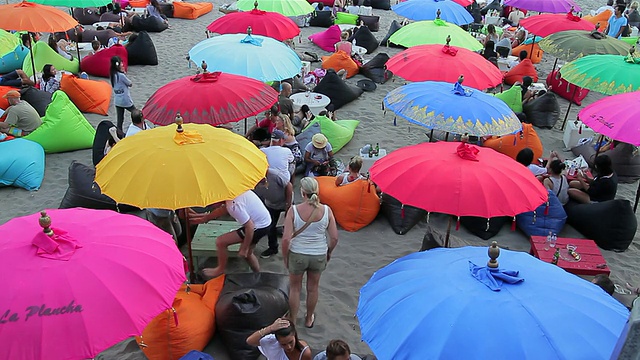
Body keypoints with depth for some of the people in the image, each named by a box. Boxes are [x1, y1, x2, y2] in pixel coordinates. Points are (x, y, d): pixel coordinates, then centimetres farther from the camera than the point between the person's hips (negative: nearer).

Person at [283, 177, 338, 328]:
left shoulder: (293, 210, -18)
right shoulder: (326, 210, -13)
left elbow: (286, 238, -18)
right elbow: (334, 238, -9)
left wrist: (285, 257, -1)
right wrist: (328, 252, 10)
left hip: (297, 255, -2)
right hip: (319, 256, 2)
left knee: (295, 288, 20)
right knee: (313, 288, 23)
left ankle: (292, 321, 34)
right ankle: (309, 319, 43)